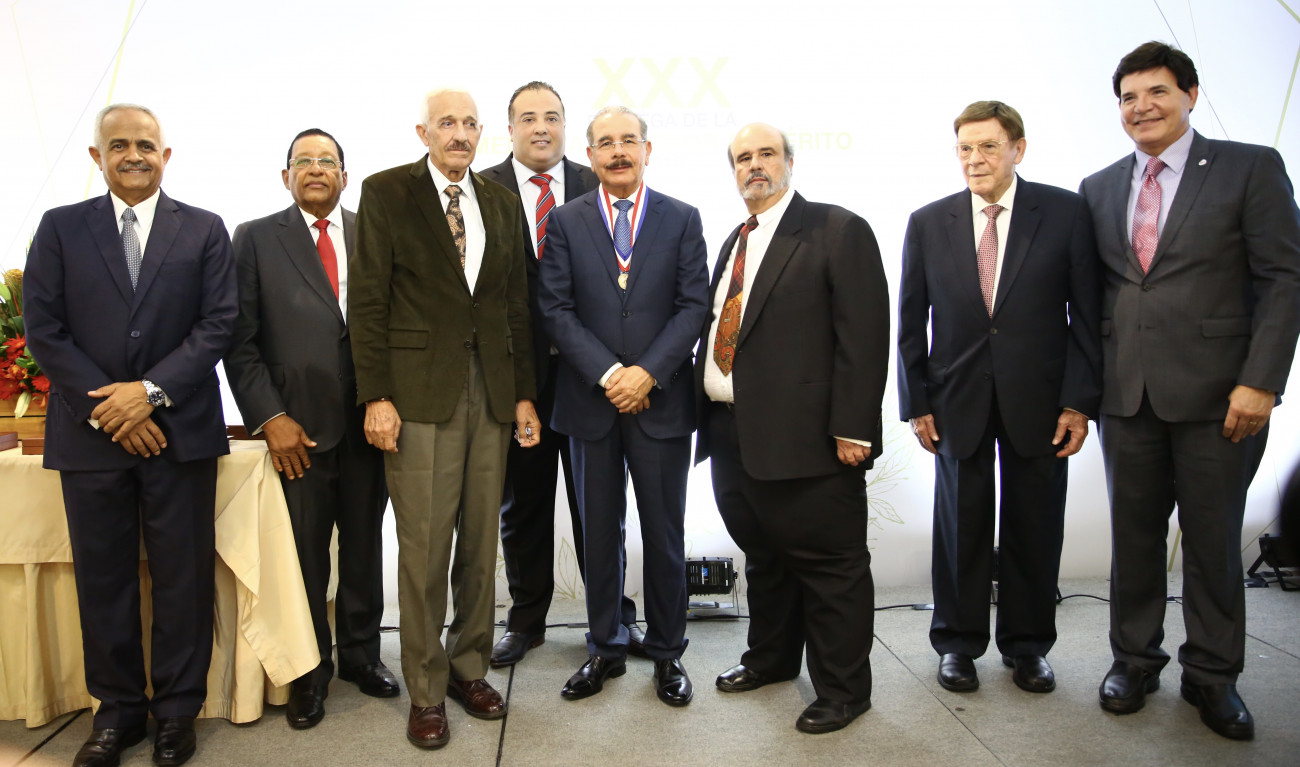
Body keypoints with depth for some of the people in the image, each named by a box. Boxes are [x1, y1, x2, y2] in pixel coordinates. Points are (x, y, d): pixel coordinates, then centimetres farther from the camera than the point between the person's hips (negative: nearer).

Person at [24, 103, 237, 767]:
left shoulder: (204, 231, 6)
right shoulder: (60, 228, 8)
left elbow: (218, 324, -1)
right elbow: (43, 330, 2)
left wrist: (152, 391, -12)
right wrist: (108, 409, -8)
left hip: (180, 430, -1)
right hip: (91, 434, 1)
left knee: (184, 577, 4)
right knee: (102, 578, 8)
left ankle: (177, 710, 19)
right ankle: (118, 709, 24)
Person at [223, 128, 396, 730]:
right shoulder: (256, 238, 5)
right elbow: (240, 339, 0)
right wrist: (270, 417, -8)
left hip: (369, 420, 2)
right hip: (297, 426, -1)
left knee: (365, 545, 12)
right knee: (305, 552, 6)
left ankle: (361, 653, 28)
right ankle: (310, 670, 23)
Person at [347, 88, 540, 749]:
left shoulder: (501, 203, 14)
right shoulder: (387, 192, 2)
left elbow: (516, 303, 14)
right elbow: (367, 299, -3)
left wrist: (524, 392, 10)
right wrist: (375, 395, -10)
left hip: (490, 390, 4)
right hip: (420, 390, -4)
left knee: (481, 540, 9)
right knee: (424, 546, 0)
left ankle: (469, 668, 26)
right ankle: (425, 691, 15)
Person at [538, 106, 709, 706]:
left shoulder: (682, 219, 5)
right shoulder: (565, 222, 6)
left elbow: (693, 306, -2)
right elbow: (556, 310, -2)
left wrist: (648, 373, -13)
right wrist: (606, 374, -12)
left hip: (661, 401, 0)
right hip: (590, 401, 1)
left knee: (664, 533, 7)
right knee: (599, 533, 11)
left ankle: (667, 652, 23)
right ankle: (605, 649, 26)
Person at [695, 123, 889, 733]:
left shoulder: (837, 230, -6)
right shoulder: (735, 242, 18)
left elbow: (864, 334, -13)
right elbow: (720, 330, 16)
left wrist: (852, 428, -18)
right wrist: (708, 415, 9)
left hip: (803, 437, -7)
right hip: (732, 434, 8)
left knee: (830, 566, 4)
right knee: (762, 557, 21)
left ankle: (842, 690, 21)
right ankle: (771, 658, 40)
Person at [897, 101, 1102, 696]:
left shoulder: (1065, 212, -1)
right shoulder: (928, 223, 3)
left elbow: (1087, 313, -1)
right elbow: (911, 322, 5)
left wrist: (1080, 401, -7)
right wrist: (917, 403, 1)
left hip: (1039, 400, 0)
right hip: (958, 401, 1)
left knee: (1034, 527, 9)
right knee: (960, 524, 7)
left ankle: (1027, 644, 27)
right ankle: (958, 642, 24)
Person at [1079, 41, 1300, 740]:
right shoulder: (1098, 189, 12)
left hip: (1215, 394, -3)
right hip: (1126, 395, 3)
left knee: (1214, 539, 7)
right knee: (1133, 535, 11)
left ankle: (1212, 675, 24)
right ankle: (1135, 659, 27)